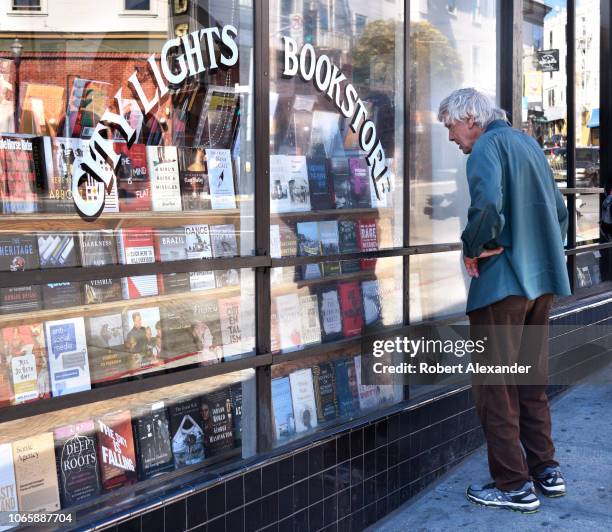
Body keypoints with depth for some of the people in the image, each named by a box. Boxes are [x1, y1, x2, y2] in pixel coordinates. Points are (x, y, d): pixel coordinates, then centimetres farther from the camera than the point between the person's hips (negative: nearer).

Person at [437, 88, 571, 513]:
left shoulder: (488, 147, -9)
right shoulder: (529, 143, 18)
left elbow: (487, 202, -27)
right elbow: (559, 207, 21)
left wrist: (474, 248, -13)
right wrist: (549, 251, 18)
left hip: (503, 282, -9)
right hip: (544, 279, 9)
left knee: (495, 386, 0)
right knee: (532, 380, 18)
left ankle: (514, 486, 5)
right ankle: (546, 470, 24)